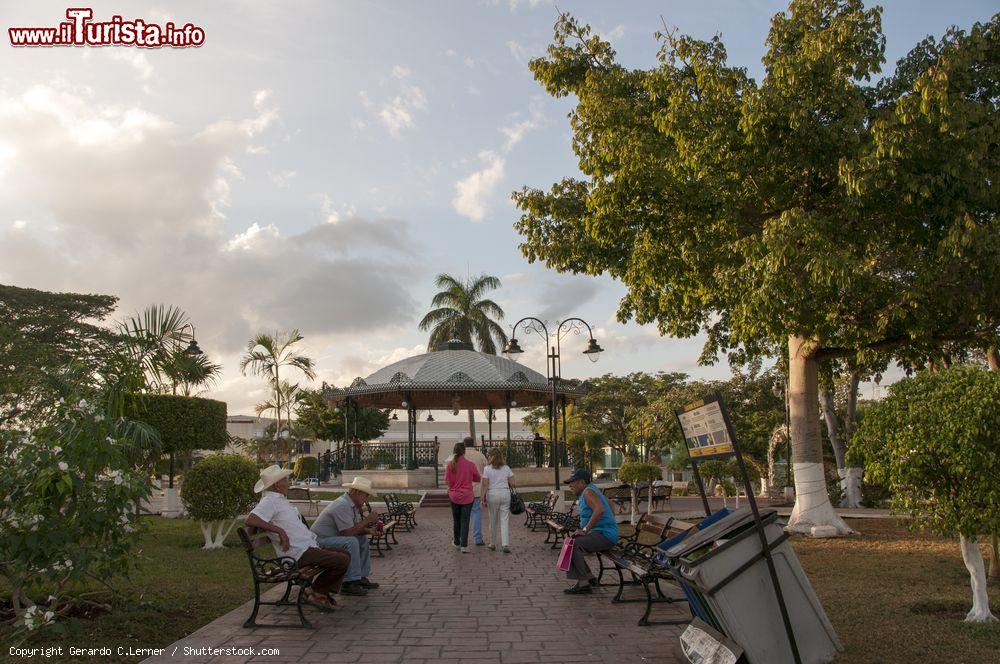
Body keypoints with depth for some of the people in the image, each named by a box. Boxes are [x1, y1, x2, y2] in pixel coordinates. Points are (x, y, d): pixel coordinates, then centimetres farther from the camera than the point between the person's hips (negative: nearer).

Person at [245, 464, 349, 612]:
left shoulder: (280, 500, 18)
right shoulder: (270, 501, -13)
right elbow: (251, 520, -30)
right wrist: (280, 531, -27)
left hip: (309, 546, 10)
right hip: (300, 554, -10)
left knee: (345, 555, 14)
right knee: (342, 561, -18)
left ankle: (322, 592, 10)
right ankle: (313, 591, -3)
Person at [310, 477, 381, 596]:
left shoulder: (353, 505, 10)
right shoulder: (343, 505, -23)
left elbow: (356, 528, 12)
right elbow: (348, 532, -27)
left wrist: (370, 531, -6)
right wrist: (367, 520, -19)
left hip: (333, 537, 11)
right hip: (320, 540, -11)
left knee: (364, 540, 10)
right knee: (351, 542, -30)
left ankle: (362, 577, 12)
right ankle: (349, 583, -24)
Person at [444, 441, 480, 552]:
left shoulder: (450, 464, -8)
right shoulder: (470, 464, -11)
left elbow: (447, 480, -5)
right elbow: (478, 479, 0)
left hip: (454, 496, 2)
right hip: (467, 496, -2)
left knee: (456, 520, 17)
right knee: (465, 521, 2)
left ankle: (457, 543, 30)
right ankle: (464, 545, 0)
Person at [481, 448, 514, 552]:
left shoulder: (487, 469, -5)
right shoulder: (506, 468, 3)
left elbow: (485, 485, -7)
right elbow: (512, 483, 4)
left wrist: (483, 499, 0)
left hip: (492, 494, -1)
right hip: (505, 494, 2)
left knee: (493, 520, 11)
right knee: (505, 520, 1)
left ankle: (492, 544, 22)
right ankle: (506, 545, -8)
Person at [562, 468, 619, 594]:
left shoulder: (588, 491, -14)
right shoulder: (587, 491, 16)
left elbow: (600, 510, -31)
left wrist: (585, 529, -26)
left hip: (605, 536, -11)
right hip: (599, 533, 11)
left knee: (573, 544, -25)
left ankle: (583, 583, -19)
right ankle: (589, 578, 13)